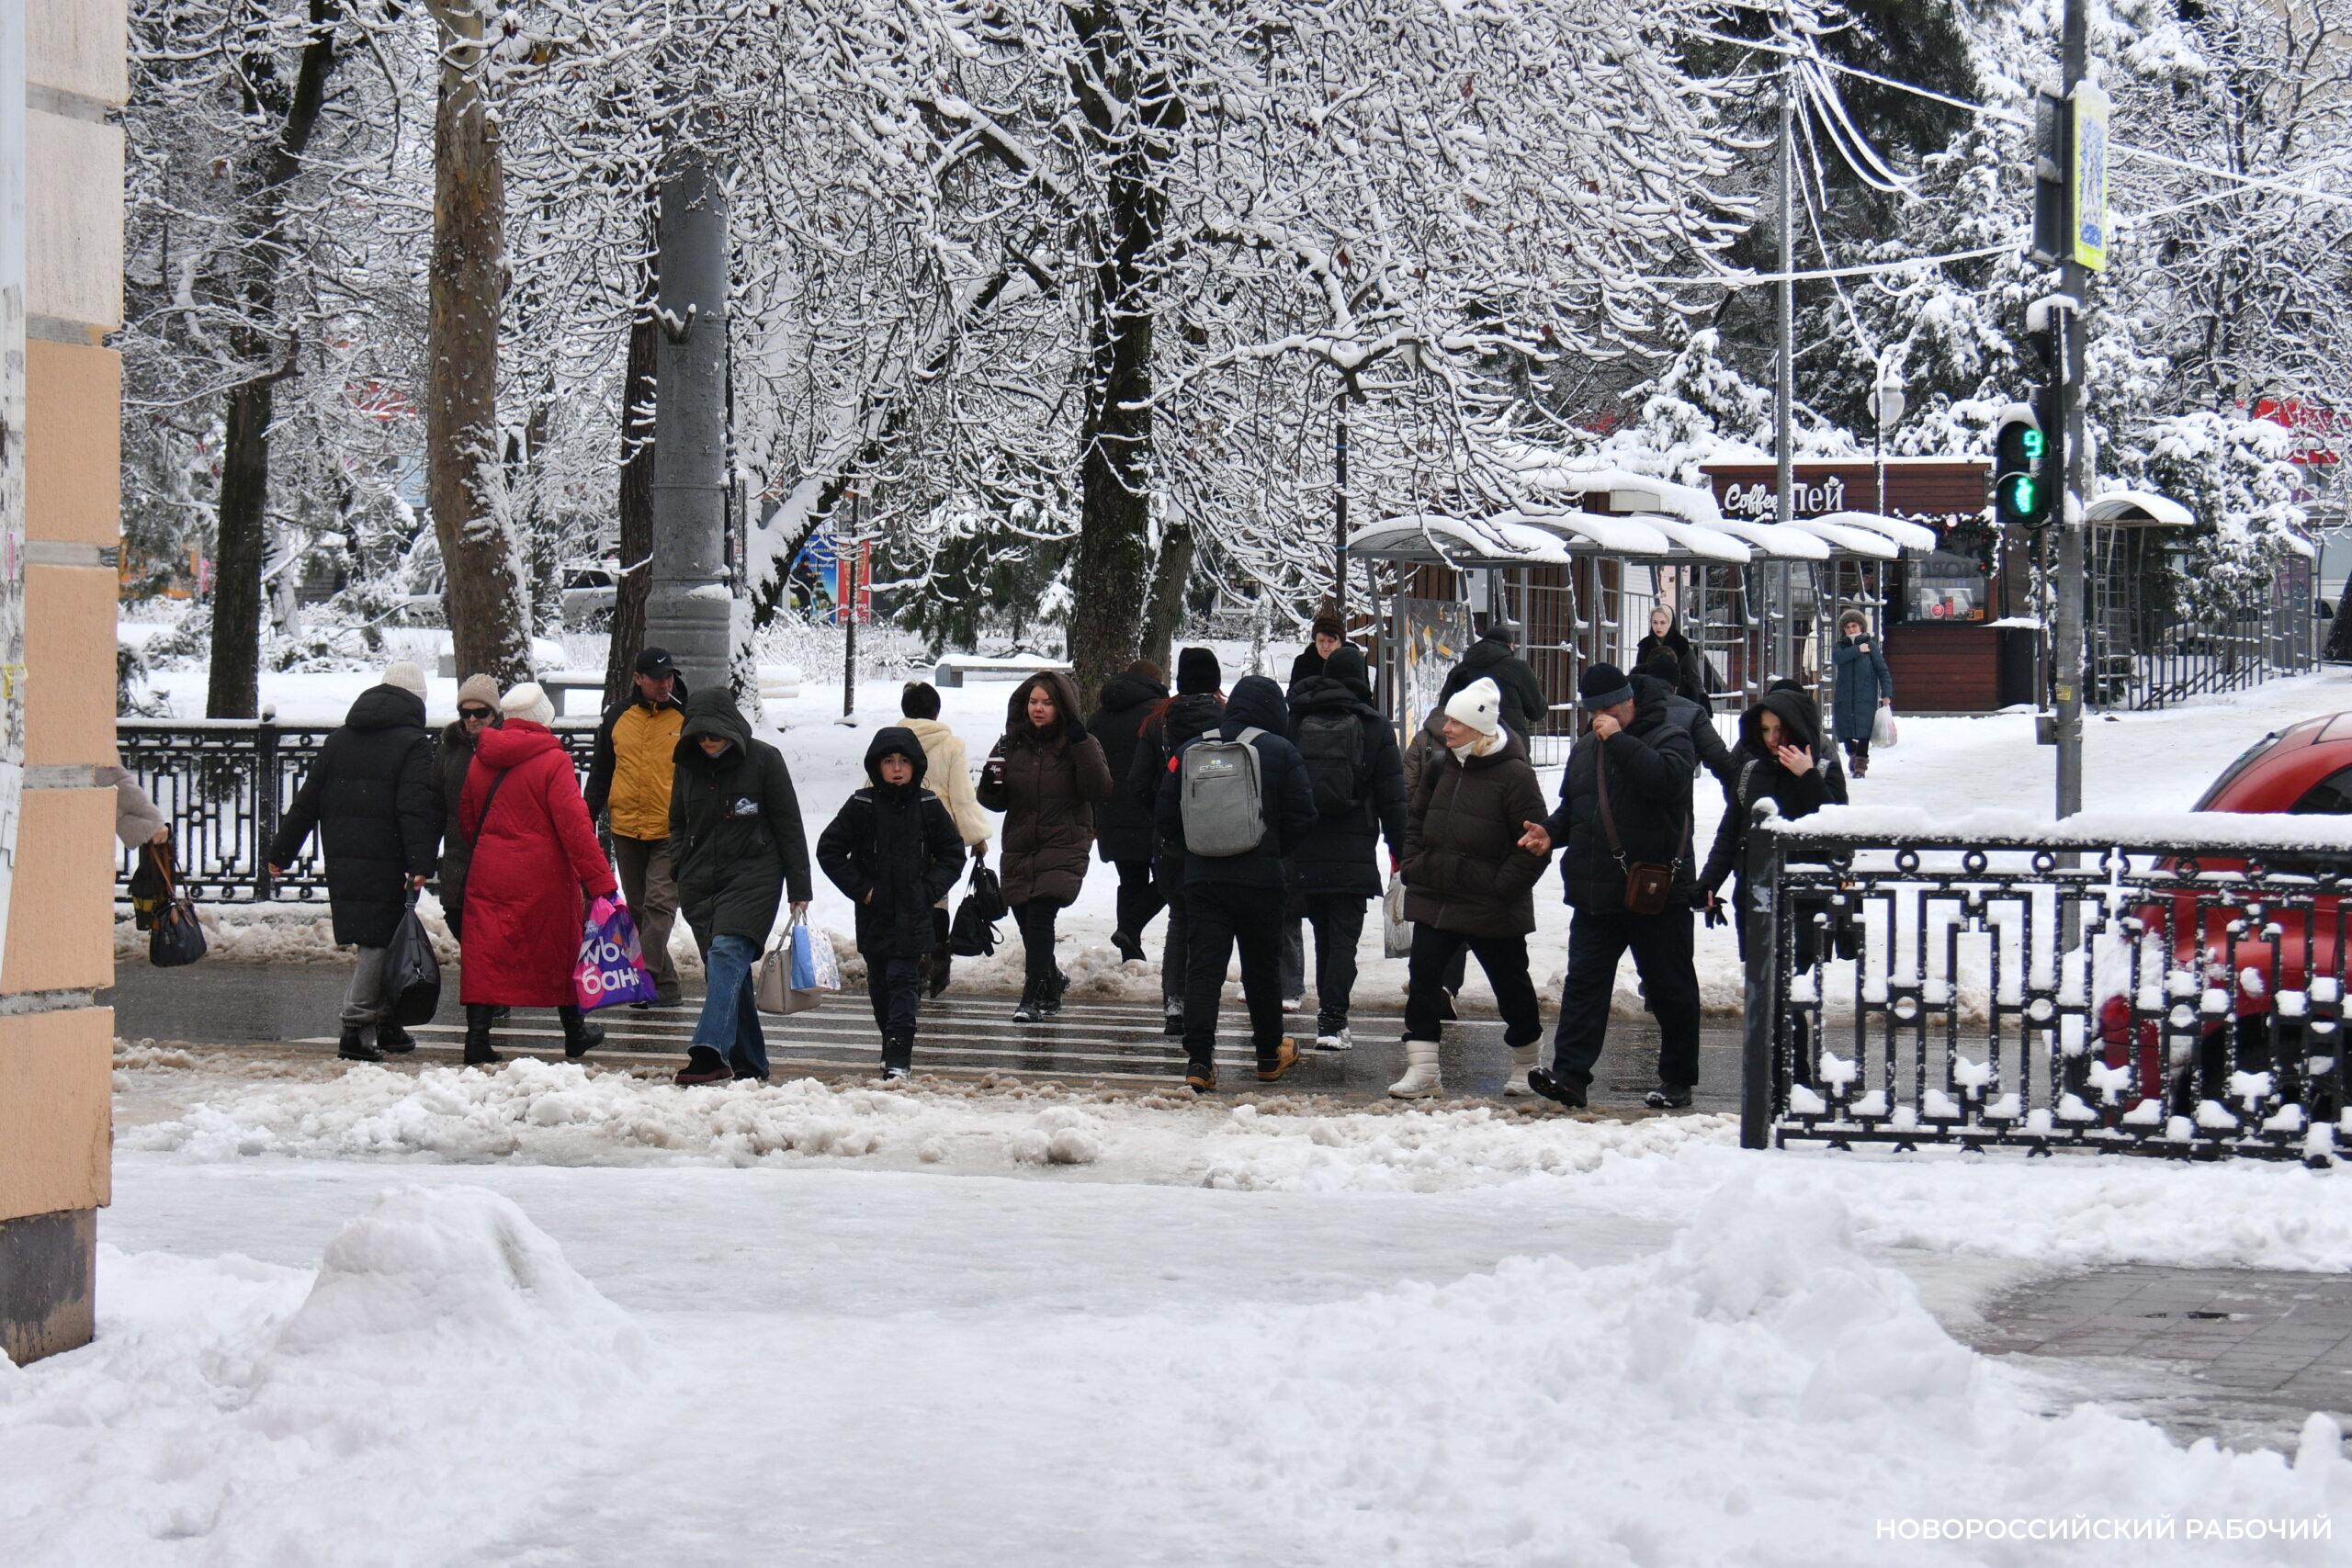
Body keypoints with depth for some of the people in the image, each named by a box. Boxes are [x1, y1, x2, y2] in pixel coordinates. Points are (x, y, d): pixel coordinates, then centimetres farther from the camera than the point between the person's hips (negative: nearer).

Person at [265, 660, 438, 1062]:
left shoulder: (339, 739, 14)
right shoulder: (413, 743, -5)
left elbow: (307, 802, 15)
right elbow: (415, 810, -17)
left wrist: (281, 852, 19)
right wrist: (420, 864, -23)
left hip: (342, 863, 6)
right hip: (385, 863, -6)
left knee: (377, 939, 16)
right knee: (379, 942, -3)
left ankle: (386, 1024, 21)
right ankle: (354, 1029, -9)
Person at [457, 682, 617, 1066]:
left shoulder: (481, 761, 5)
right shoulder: (553, 762, -12)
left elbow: (466, 819, 16)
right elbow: (575, 826, -17)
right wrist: (600, 882, -17)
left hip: (488, 875, 3)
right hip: (544, 876, -3)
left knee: (485, 952, 4)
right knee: (560, 952, 12)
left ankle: (477, 1038, -7)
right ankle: (575, 1036, 26)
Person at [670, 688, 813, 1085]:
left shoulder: (763, 760, -4)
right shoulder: (688, 764, 10)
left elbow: (789, 826, 0)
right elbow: (678, 825, 23)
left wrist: (799, 891, -1)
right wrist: (678, 874, 10)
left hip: (752, 878, -5)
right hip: (700, 884, 5)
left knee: (727, 954, -23)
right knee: (724, 971, 4)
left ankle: (711, 1051, -36)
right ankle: (749, 1063, 11)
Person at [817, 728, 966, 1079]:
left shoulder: (928, 806, 1)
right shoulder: (862, 806, -2)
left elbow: (952, 854, 10)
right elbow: (828, 850, 2)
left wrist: (929, 889, -4)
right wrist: (860, 888, -5)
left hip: (913, 916, -2)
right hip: (873, 914, 2)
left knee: (904, 979, -9)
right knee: (879, 982, 10)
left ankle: (899, 1055, -14)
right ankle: (893, 1045, 26)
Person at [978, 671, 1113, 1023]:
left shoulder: (1078, 744, -1)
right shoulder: (1011, 745, 9)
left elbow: (1101, 790, -15)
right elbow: (996, 803, 14)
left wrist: (1081, 744, -22)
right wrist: (990, 785, -9)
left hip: (1064, 848, -5)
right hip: (1020, 849, 5)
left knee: (1040, 915, -20)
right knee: (1028, 924, 9)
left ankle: (1034, 996, -17)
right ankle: (1052, 983, 35)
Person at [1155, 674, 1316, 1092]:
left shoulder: (1190, 750, 7)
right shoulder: (1280, 752, -3)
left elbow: (1166, 815, 8)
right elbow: (1302, 817, -4)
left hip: (1201, 878, 2)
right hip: (1260, 879, -2)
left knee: (1202, 967, 0)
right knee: (1262, 965, 12)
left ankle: (1198, 1061, -12)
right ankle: (1270, 1054, 25)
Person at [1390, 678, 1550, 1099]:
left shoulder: (1514, 775, -14)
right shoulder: (1440, 767, 6)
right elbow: (1416, 822, 19)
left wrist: (1503, 886, -16)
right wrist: (1413, 867, 7)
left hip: (1492, 907, -5)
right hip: (1434, 899, 5)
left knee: (1511, 984, 10)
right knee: (1423, 976, -4)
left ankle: (1526, 1064, 29)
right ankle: (1422, 1069, -2)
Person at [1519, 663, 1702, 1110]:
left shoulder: (1669, 737, -5)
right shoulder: (1585, 749, 16)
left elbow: (1666, 779, -26)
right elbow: (1572, 805, 26)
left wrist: (1618, 740, -21)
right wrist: (1551, 831, 5)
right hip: (1596, 895, 6)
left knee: (1670, 989, 5)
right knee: (1584, 984, -2)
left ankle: (1677, 1080, 16)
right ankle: (1570, 1075, -5)